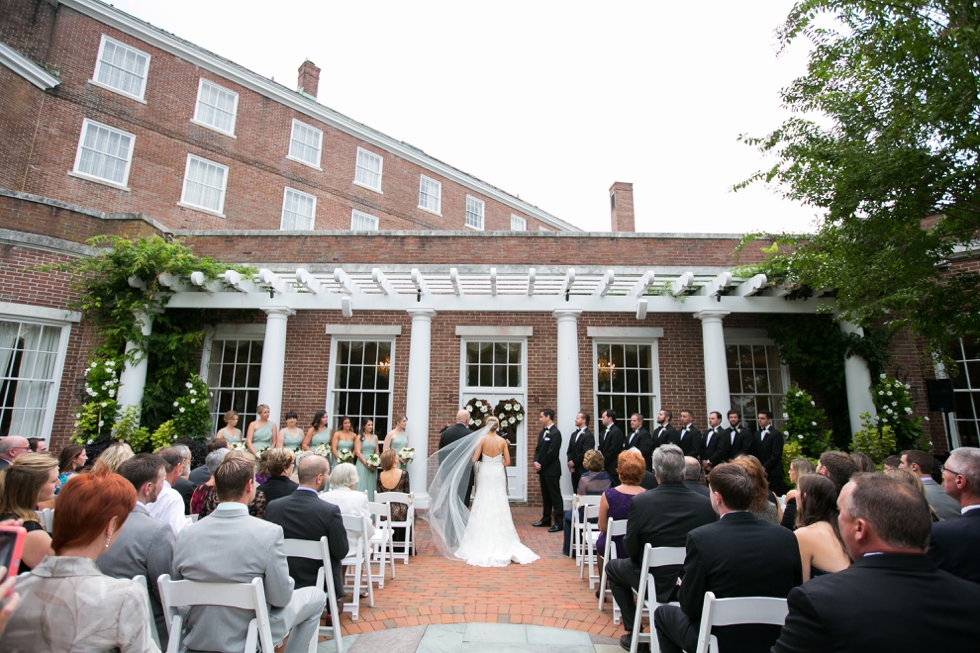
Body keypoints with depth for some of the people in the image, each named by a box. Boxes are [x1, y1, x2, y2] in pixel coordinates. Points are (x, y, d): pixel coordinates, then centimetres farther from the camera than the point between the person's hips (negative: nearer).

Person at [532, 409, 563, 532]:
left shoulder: (555, 433, -15)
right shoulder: (542, 432, 13)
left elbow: (552, 452, -19)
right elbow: (538, 449, 14)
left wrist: (541, 465, -12)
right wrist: (536, 462, -3)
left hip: (552, 470, -8)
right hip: (543, 470, 8)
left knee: (555, 496, -2)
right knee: (545, 496, 16)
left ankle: (559, 523, 3)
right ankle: (546, 519, 26)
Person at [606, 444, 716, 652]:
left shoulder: (640, 501, -24)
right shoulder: (706, 504, -17)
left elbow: (631, 549, -14)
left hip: (655, 583, -3)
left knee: (613, 567, 25)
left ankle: (634, 633, 23)